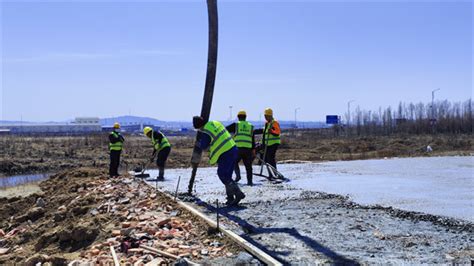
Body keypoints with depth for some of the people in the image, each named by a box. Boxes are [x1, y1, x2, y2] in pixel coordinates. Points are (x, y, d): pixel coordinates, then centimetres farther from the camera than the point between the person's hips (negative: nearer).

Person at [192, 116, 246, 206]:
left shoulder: (205, 133, -14)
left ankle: (238, 193, -9)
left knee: (223, 176, -3)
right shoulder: (215, 123, 10)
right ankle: (230, 197, 16)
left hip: (225, 154, -9)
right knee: (227, 175, 14)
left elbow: (203, 146, 1)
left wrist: (197, 144, 23)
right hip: (232, 149, 9)